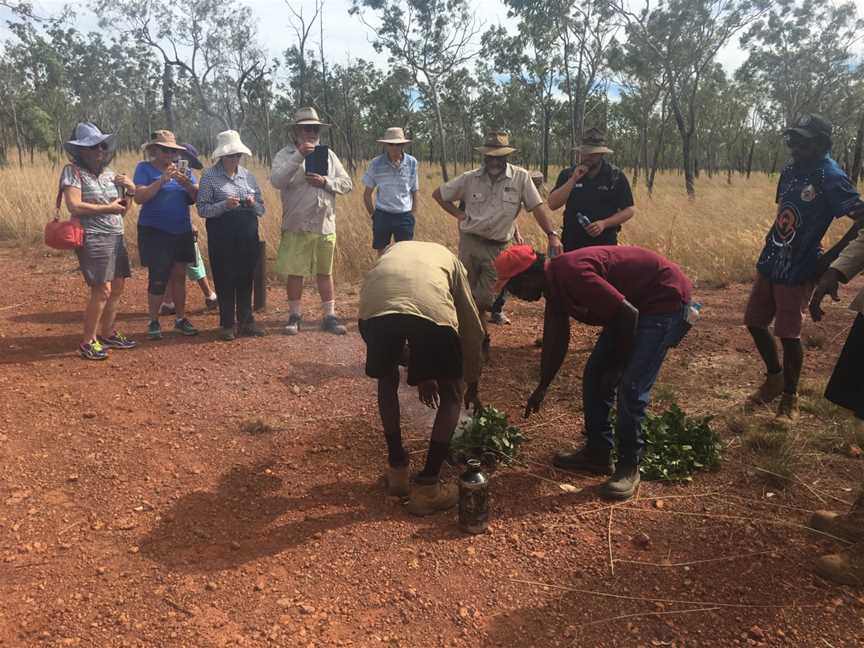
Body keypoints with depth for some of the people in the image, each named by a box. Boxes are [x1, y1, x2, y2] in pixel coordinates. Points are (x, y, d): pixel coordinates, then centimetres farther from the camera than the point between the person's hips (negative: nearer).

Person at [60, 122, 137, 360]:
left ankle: (107, 334, 23)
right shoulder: (73, 171, -6)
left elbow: (122, 209, 18)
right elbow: (74, 207, -17)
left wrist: (130, 191, 1)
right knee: (102, 289, -11)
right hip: (93, 238, -7)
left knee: (117, 287, 8)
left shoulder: (109, 172, 14)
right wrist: (108, 208, -12)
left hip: (116, 236, 7)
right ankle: (88, 342, 0)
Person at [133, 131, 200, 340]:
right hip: (155, 232, -4)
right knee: (158, 279, -6)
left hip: (182, 232, 4)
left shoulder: (182, 168, 11)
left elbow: (197, 197, 4)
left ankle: (180, 318, 20)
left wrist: (187, 184, -16)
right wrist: (162, 180, -21)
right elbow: (139, 197, -13)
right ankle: (154, 322, 8)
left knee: (179, 276, 9)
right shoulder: (144, 168, -1)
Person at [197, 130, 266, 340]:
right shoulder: (210, 176, -2)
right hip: (222, 234, -3)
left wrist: (253, 203, -9)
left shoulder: (248, 175, 10)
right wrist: (224, 205, -22)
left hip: (248, 233, 4)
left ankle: (246, 321, 21)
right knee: (225, 279, 3)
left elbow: (261, 209, 12)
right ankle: (228, 324, 15)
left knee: (246, 278, 9)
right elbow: (202, 209, -8)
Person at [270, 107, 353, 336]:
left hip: (325, 225, 3)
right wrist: (299, 156, -26)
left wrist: (325, 182, -13)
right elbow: (276, 181, -21)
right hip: (297, 226, -3)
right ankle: (295, 315, 19)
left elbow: (347, 184, 4)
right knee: (295, 272, 5)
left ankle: (330, 316, 18)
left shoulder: (328, 154, 9)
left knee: (325, 272, 11)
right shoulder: (285, 154, -2)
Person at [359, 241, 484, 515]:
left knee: (387, 379, 32)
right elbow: (471, 328, 37)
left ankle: (397, 470, 38)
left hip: (374, 308, 3)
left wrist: (421, 376, 56)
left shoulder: (394, 251, 45)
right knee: (451, 394, 22)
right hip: (431, 308, -2)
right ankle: (427, 486, 21)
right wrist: (472, 386, 50)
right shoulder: (449, 259, 39)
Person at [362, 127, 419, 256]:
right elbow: (367, 194, 5)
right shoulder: (376, 164, -6)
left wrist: (413, 215, 5)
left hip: (404, 216, 0)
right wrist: (373, 215, 5)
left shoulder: (411, 163, -3)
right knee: (382, 254, 9)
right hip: (382, 215, 0)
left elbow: (414, 192, 6)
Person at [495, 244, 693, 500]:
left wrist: (618, 365, -15)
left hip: (666, 299, -10)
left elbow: (628, 314, -28)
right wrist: (542, 389, 19)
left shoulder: (571, 275, -29)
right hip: (636, 302, 10)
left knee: (631, 387, -14)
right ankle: (597, 452, 19)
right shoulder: (555, 284, 1)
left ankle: (629, 467, 2)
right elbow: (555, 342, 12)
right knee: (595, 374, 8)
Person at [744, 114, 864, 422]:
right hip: (770, 263, 8)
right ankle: (774, 377, 36)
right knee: (754, 322, 14)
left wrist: (830, 258, -26)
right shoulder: (789, 171, 8)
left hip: (797, 270, -7)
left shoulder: (831, 178, -15)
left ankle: (790, 396, 19)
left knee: (788, 334, -2)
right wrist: (771, 244, 11)